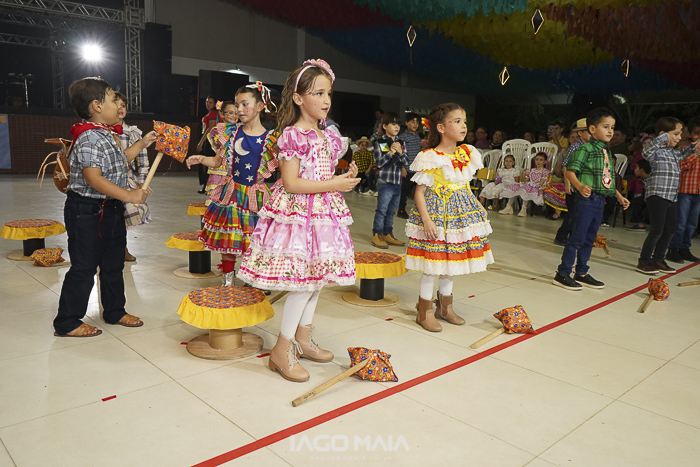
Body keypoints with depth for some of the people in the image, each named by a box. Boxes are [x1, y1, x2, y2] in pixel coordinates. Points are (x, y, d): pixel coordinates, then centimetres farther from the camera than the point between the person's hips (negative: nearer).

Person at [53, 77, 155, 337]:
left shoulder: (106, 135, 11)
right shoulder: (89, 139, -21)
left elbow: (119, 162, 26)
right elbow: (93, 178, -29)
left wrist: (141, 144, 25)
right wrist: (129, 196, -30)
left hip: (111, 210, 10)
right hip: (87, 212, -10)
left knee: (113, 265, 18)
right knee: (83, 269, -1)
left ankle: (115, 312, 33)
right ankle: (67, 323, 14)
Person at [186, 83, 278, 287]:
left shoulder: (269, 140, -5)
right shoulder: (230, 132, 3)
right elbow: (218, 161, 11)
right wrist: (200, 159, -5)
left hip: (255, 196, -2)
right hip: (230, 193, 2)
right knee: (227, 240, 8)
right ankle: (227, 282, 25)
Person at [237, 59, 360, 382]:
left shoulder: (328, 136, 13)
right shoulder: (292, 135, -13)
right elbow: (291, 183, -19)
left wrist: (346, 176, 3)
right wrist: (333, 184, -18)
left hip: (324, 214, 9)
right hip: (297, 213, -8)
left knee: (316, 277, 13)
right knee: (304, 281, -8)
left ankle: (303, 339, 29)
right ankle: (282, 351, 6)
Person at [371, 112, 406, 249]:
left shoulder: (401, 143, 11)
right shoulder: (379, 143, -4)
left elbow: (404, 163, 7)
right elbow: (379, 163, -12)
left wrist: (400, 152, -10)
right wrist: (391, 152, -18)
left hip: (397, 182, 6)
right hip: (385, 182, -5)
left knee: (391, 210, 13)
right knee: (381, 210, -3)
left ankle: (387, 234, 23)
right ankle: (376, 235, 6)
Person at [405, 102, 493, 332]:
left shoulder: (467, 154, 8)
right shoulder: (430, 158, -13)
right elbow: (419, 191, -14)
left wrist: (479, 207, 11)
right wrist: (426, 219, -21)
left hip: (461, 212, 7)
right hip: (437, 212, -7)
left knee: (451, 262, 15)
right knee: (433, 265, -2)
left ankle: (445, 306, 32)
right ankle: (425, 311, 14)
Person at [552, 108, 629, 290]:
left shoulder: (607, 152, 16)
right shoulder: (585, 149, -11)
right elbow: (570, 171, -20)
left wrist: (619, 196, 25)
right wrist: (580, 186, -36)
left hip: (600, 201, 8)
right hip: (586, 199, -8)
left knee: (589, 238, 14)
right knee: (577, 237, -6)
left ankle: (581, 273, 24)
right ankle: (562, 274, 3)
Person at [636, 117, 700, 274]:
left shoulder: (672, 152, 16)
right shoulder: (657, 151, -13)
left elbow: (680, 155, 39)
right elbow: (646, 152, -35)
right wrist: (662, 138, -35)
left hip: (672, 197, 10)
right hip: (657, 195, -10)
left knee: (670, 229, 13)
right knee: (657, 230, -8)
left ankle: (658, 259, 25)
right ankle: (644, 261, 3)